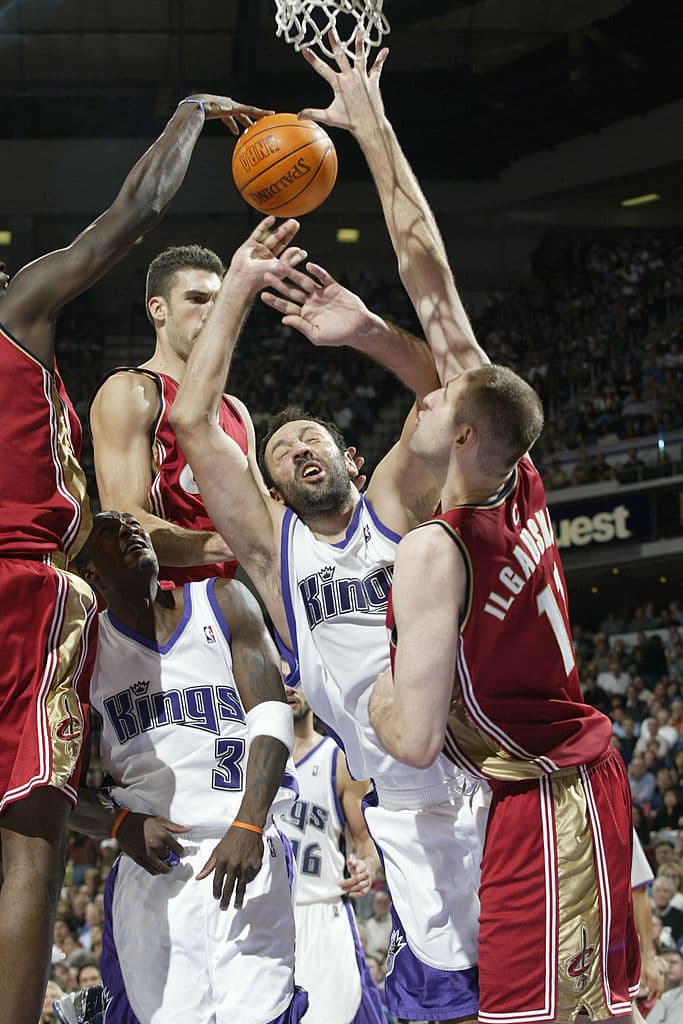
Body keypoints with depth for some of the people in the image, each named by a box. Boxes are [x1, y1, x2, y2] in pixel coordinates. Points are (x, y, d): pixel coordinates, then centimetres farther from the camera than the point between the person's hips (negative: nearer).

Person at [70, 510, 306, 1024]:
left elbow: (271, 718, -2)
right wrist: (120, 825, -10)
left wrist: (247, 827, -15)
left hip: (245, 850, 0)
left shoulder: (224, 605, 7)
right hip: (151, 866, 0)